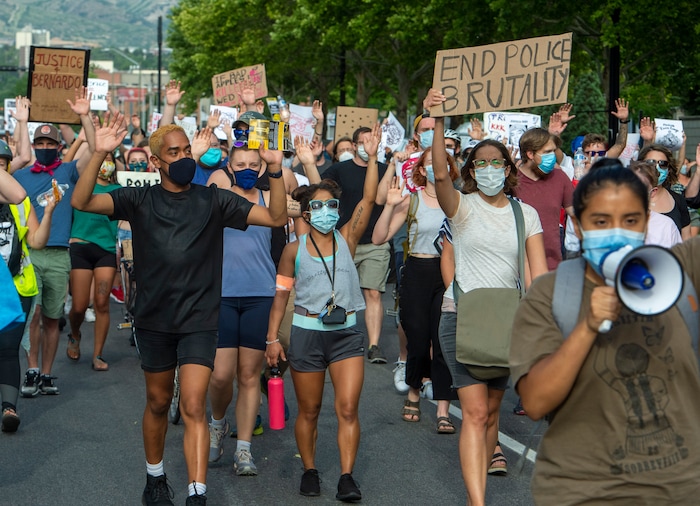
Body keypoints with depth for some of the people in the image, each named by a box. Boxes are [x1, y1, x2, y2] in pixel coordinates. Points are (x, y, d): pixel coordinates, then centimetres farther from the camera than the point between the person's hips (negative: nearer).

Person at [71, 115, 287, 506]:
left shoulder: (213, 200, -2)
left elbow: (276, 218, -7)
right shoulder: (140, 200, -2)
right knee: (158, 402, 17)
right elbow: (82, 202, -15)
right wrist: (100, 155, -29)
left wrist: (275, 169, -22)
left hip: (199, 320, -2)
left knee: (194, 407, -12)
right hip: (154, 320, 2)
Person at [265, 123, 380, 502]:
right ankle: (309, 471, 24)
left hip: (346, 332, 1)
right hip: (307, 333, -1)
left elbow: (369, 199, -8)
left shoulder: (346, 239, 2)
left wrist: (372, 157, -15)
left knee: (348, 408, -6)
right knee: (308, 411, 10)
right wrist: (272, 337, -2)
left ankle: (347, 477, -2)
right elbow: (281, 295, 2)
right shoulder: (295, 249, 0)